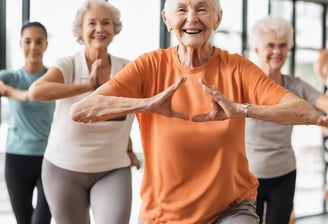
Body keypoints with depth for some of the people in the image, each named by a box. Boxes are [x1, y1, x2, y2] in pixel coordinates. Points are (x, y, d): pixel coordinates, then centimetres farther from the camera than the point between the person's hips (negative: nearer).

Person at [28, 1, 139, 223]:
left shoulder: (128, 69, -2)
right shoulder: (67, 65, -10)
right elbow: (36, 92, -29)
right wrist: (87, 86, -30)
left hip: (113, 170, 1)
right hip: (64, 169, 0)